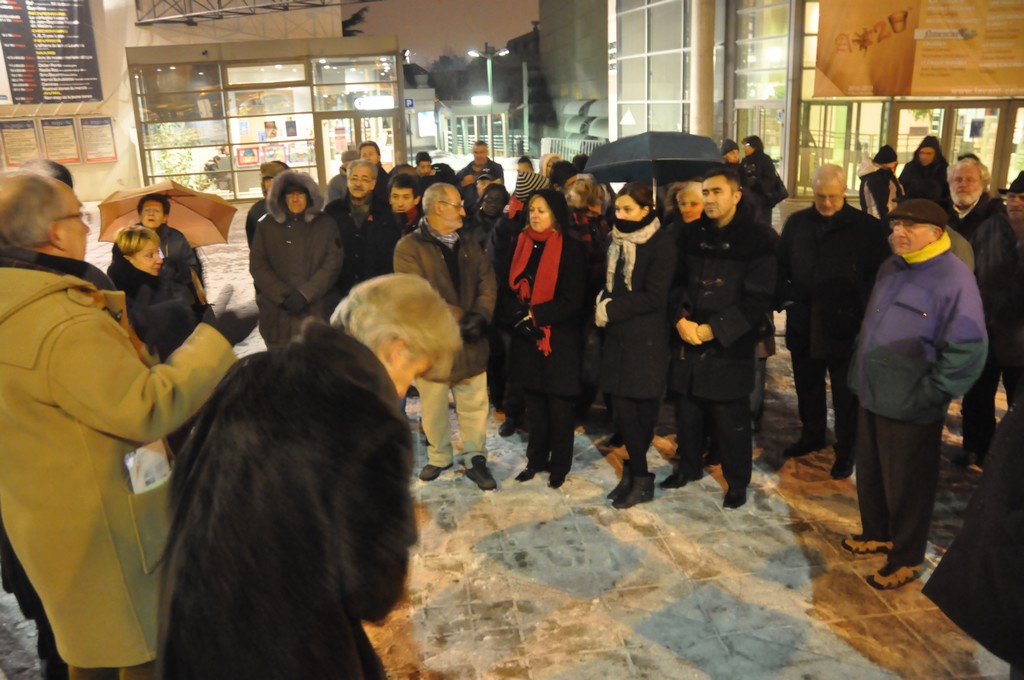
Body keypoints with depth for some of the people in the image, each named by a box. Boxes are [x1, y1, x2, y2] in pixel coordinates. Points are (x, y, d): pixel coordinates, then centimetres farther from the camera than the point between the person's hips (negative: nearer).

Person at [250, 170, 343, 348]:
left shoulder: (325, 225, 7)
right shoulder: (267, 225, 10)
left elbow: (332, 264, -1)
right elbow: (257, 265, 5)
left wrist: (304, 294, -10)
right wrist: (283, 296, -7)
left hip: (316, 312, -1)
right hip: (277, 314, 1)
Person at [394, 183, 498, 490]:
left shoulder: (470, 246, 11)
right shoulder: (410, 246, -8)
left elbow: (487, 284, 4)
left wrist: (480, 314, -15)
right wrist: (458, 319, -19)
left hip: (471, 342, 4)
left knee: (475, 406, 8)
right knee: (434, 408, 11)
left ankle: (476, 460, 22)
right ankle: (439, 457, 31)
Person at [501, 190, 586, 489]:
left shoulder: (571, 248, -8)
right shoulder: (521, 244, 7)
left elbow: (573, 299, -12)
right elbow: (508, 286, 5)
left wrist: (536, 314, -17)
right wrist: (519, 314, -13)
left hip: (560, 338, -4)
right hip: (527, 337, 4)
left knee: (559, 404, 5)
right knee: (534, 402, 12)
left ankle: (559, 464, 18)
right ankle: (537, 458, 26)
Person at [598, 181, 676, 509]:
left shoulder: (661, 244, -9)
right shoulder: (616, 240, 10)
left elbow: (653, 297, -14)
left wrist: (611, 309, -13)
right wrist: (603, 304, -4)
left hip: (646, 340, -6)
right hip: (617, 335, 6)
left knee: (640, 407, -1)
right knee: (621, 408, 4)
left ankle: (641, 480, 12)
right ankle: (635, 472, 18)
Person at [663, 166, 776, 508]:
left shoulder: (760, 238, -6)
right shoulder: (691, 233, 8)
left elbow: (758, 298, -11)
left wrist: (714, 329, -16)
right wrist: (680, 318, -10)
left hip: (731, 346, -4)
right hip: (687, 340, 4)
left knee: (730, 418, 3)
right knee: (686, 409, 12)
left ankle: (737, 480, 23)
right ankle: (688, 465, 35)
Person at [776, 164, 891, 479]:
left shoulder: (868, 227, -7)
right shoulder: (797, 223, 4)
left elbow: (879, 275, -4)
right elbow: (781, 265, 12)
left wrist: (859, 309, -12)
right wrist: (786, 296, -2)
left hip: (845, 326, -4)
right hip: (803, 324, 4)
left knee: (846, 393, 8)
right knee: (807, 386, 19)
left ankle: (846, 450, 24)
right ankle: (811, 435, 39)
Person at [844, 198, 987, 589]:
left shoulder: (954, 278, -18)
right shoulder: (890, 268, 8)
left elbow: (968, 350, -21)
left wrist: (929, 395, -17)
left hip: (910, 408, -8)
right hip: (872, 396, 8)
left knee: (906, 486, 9)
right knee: (870, 473, 21)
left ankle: (906, 559, 27)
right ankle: (877, 534, 43)